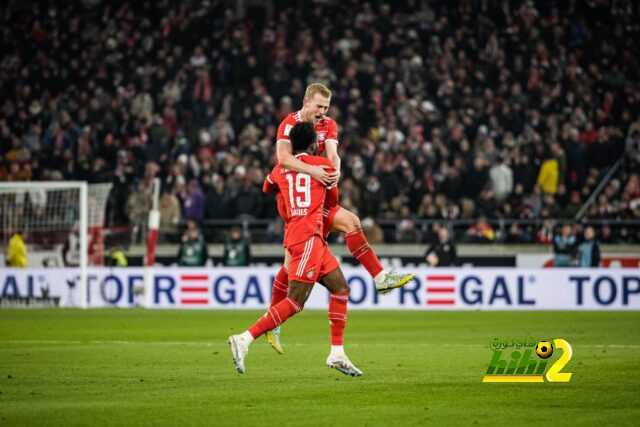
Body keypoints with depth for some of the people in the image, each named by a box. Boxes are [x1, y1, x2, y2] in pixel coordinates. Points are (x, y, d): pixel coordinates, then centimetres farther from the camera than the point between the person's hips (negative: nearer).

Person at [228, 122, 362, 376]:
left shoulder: (280, 169, 14)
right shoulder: (323, 165, 0)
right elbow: (333, 199, 14)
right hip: (308, 237, -8)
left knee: (341, 288, 14)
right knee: (295, 302, -12)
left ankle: (337, 355, 13)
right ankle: (245, 339, -21)